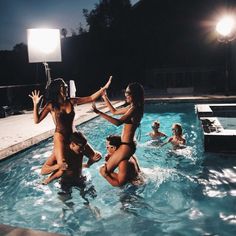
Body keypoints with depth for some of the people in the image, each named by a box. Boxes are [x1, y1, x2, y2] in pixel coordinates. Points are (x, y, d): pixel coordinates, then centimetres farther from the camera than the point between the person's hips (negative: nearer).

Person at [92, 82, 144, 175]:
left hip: (126, 146, -10)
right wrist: (105, 97, 22)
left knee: (106, 171, -1)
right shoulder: (131, 107, 9)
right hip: (128, 144, 10)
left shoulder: (134, 109, -20)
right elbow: (115, 111, 22)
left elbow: (118, 122, -32)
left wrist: (100, 113, -34)